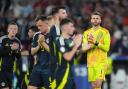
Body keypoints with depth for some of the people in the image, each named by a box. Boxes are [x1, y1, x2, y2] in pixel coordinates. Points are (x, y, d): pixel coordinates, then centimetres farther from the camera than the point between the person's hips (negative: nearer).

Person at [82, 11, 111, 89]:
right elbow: (83, 48, 6)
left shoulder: (105, 32, 1)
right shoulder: (87, 33, 12)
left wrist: (96, 43, -19)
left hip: (101, 63, -4)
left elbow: (106, 48, -7)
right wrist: (92, 44, -14)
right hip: (90, 62, 4)